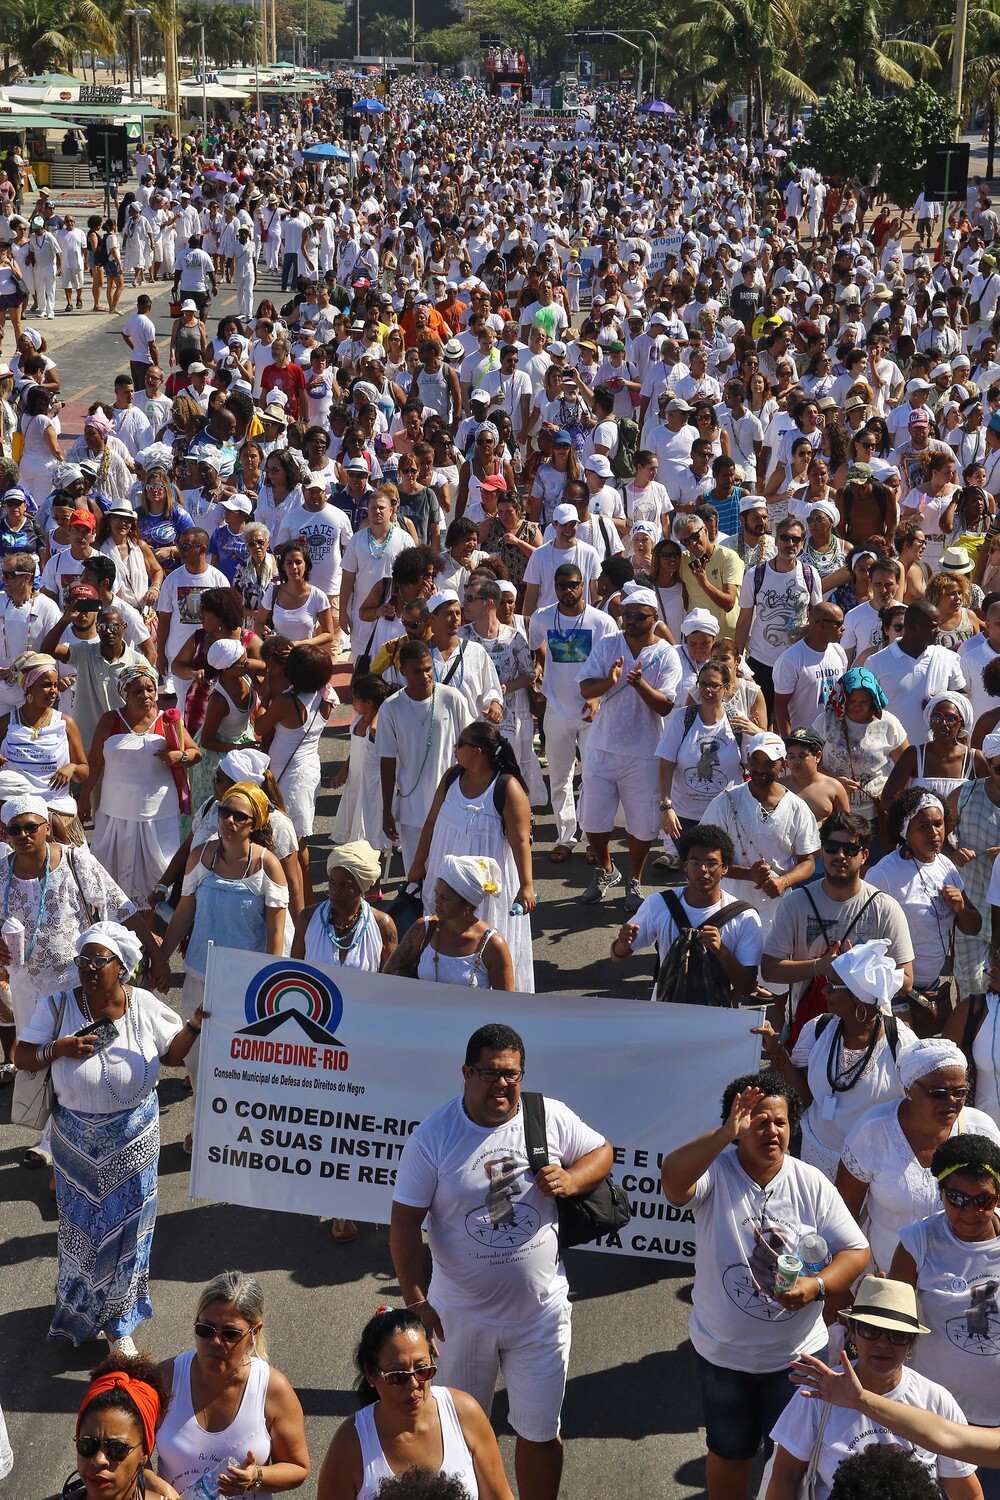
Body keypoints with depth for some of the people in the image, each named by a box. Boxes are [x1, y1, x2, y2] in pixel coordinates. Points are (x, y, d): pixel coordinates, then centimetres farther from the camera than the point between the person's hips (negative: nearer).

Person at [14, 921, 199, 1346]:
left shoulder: (145, 1006, -11)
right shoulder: (57, 1007, -15)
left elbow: (171, 1055, 1)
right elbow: (21, 1057, -9)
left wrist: (194, 1025, -16)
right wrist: (57, 1049, -26)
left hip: (133, 1138, 1)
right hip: (77, 1140, -1)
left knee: (125, 1230, 11)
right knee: (80, 1226, 15)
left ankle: (119, 1324, 32)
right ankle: (78, 1304, 44)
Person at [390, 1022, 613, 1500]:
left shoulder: (552, 1118, -7)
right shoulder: (432, 1137, -12)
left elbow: (601, 1151, 8)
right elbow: (405, 1221, -10)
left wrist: (571, 1180, -14)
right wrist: (415, 1300, -15)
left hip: (540, 1312, 1)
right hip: (461, 1313, -1)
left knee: (540, 1433, 11)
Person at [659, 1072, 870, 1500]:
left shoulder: (812, 1184, -9)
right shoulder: (715, 1172, -14)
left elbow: (855, 1251, -7)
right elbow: (672, 1179, -37)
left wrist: (817, 1285, -25)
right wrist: (725, 1135, -44)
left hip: (796, 1352, 1)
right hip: (722, 1352, -1)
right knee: (729, 1450, 22)